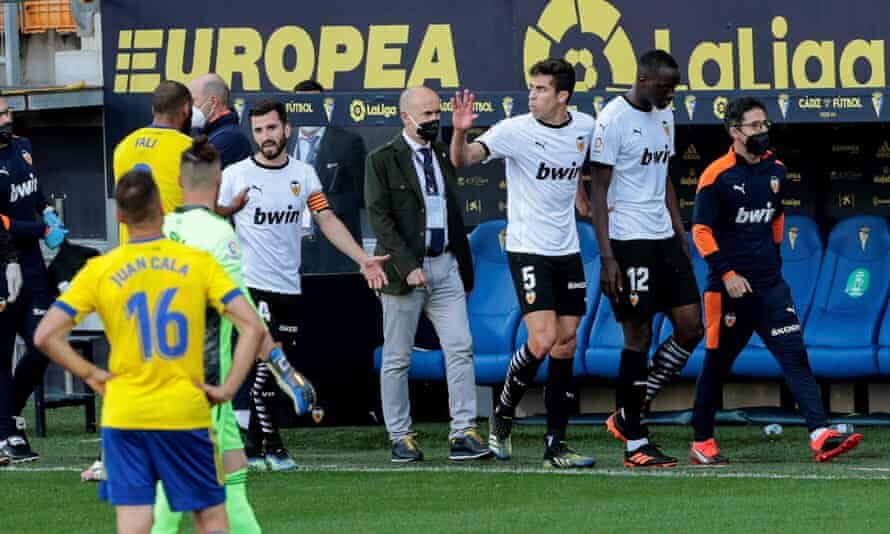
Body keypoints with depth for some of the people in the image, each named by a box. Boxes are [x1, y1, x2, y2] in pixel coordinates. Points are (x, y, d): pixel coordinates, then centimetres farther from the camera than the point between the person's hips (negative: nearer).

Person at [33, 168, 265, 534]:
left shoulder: (99, 271, -2)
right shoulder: (197, 263, -2)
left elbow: (45, 336, -5)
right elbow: (252, 327, -7)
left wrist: (91, 374, 5)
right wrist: (227, 389, -1)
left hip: (124, 416, 1)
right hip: (186, 412, 0)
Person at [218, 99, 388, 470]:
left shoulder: (303, 175, 7)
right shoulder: (235, 175, -3)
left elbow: (327, 220, 6)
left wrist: (363, 259, -3)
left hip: (289, 288, 4)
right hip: (252, 285, -4)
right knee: (266, 363, -14)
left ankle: (253, 447, 16)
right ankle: (272, 446, -9)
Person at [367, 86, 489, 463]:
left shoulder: (443, 156, 14)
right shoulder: (382, 161, -3)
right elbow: (380, 218, -10)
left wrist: (465, 268, 16)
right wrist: (408, 266, -17)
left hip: (445, 266, 5)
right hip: (404, 269, -5)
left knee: (460, 349, -5)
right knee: (397, 359, 2)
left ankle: (463, 433, -6)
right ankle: (400, 438, 9)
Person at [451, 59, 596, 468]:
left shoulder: (584, 127, 4)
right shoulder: (515, 130, -12)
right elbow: (463, 159, -23)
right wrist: (461, 132, -41)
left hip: (568, 250, 5)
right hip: (528, 250, -5)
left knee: (566, 345, 4)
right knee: (542, 341, -16)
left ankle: (556, 444, 9)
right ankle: (502, 415, 8)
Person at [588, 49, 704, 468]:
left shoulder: (664, 117, 13)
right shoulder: (613, 120, -12)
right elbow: (599, 191, -13)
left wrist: (681, 237, 17)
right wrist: (607, 257, -17)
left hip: (664, 238, 8)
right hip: (629, 241, -8)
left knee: (690, 328, 2)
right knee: (638, 336, -5)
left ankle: (630, 416, 14)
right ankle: (634, 444, 3)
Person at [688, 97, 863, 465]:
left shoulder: (775, 170, 9)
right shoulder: (717, 176, -9)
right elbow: (701, 231, -10)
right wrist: (727, 274, -16)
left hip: (770, 285, 5)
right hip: (729, 287, -5)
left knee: (795, 355, -8)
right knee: (718, 363, 5)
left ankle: (820, 435, -17)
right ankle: (702, 443, 18)